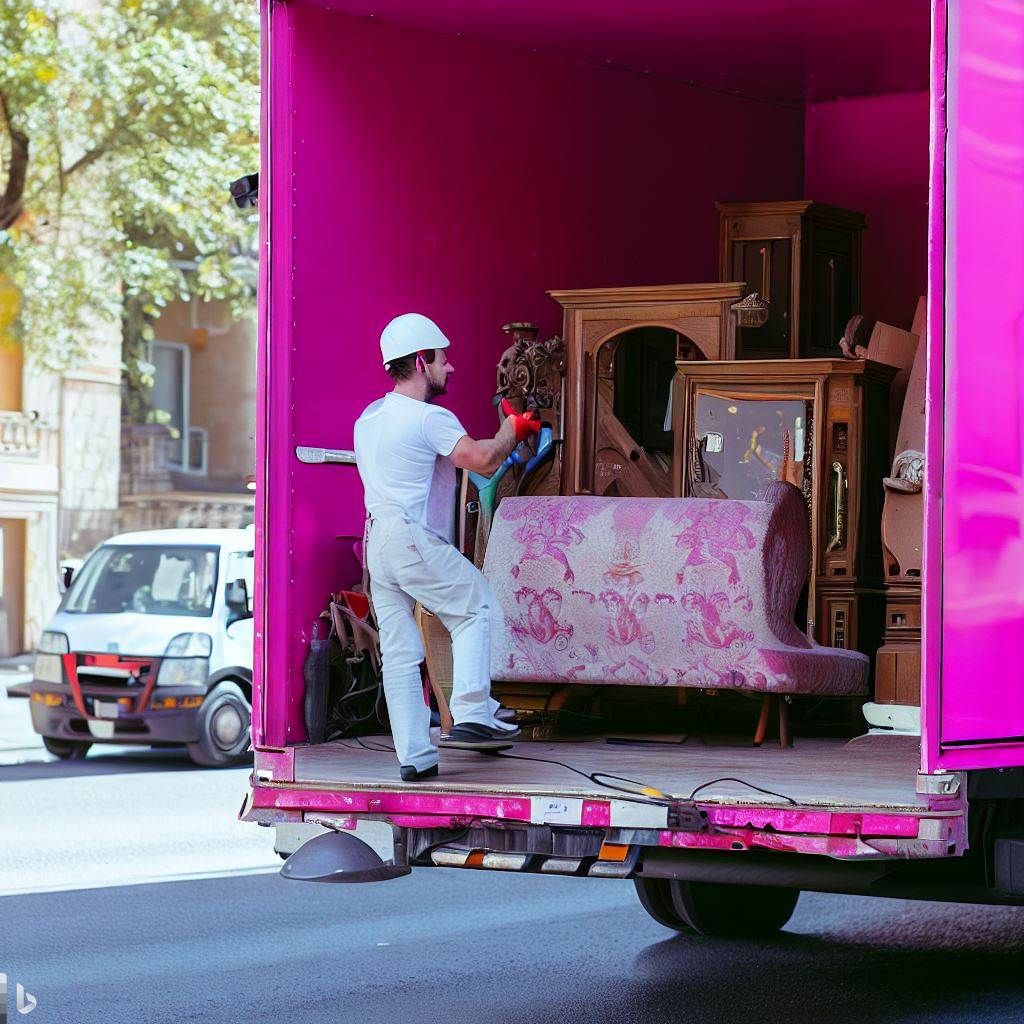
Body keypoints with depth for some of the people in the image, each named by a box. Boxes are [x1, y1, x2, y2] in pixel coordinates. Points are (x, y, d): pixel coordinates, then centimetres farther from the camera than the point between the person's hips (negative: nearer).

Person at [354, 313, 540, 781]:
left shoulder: (370, 418, 17)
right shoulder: (430, 418, -12)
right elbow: (484, 460, -14)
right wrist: (512, 429, 6)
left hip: (378, 544, 8)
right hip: (414, 542, -8)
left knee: (399, 652, 7)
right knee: (478, 608, 8)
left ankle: (413, 756, 7)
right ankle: (470, 717, -2)